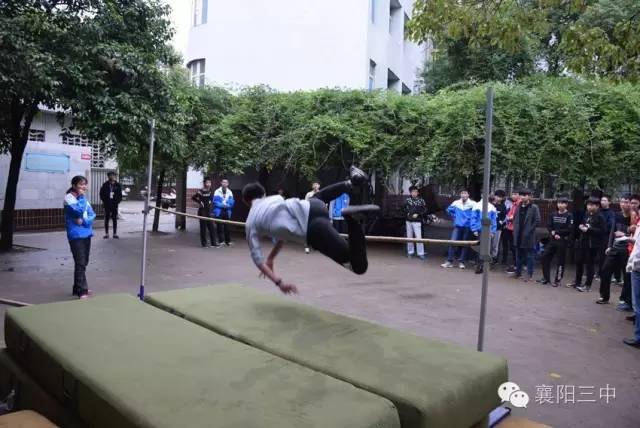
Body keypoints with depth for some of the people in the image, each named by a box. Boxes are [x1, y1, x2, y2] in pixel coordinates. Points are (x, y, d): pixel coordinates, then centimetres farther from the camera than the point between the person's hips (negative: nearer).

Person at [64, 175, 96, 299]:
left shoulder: (84, 198, 12)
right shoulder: (68, 198, -9)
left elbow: (92, 215, 5)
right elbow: (78, 211, -25)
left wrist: (83, 221, -13)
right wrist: (82, 197, -14)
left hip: (86, 234, 7)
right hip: (76, 235, -7)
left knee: (83, 263, 13)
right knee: (80, 263, -9)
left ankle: (78, 288, 24)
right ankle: (82, 291, -7)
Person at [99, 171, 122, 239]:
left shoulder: (118, 185, 3)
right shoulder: (105, 185, 1)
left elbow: (120, 195, 5)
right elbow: (102, 194, 3)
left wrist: (117, 201, -6)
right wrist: (104, 201, -6)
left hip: (114, 205, 0)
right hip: (107, 204, 0)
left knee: (115, 219, 3)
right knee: (106, 219, 5)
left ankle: (115, 234, 8)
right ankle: (106, 234, 11)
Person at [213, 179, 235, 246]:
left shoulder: (230, 192, 7)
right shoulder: (217, 191, -1)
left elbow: (232, 202, 2)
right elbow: (215, 201, -6)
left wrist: (227, 205, -15)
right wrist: (222, 205, -15)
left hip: (227, 212, 2)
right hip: (219, 212, -2)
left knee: (227, 227, 6)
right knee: (220, 227, 0)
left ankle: (228, 241, 14)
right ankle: (221, 241, 6)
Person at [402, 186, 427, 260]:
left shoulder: (421, 200, -4)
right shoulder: (408, 200, 4)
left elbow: (425, 210, -5)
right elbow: (403, 208, 13)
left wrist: (418, 214, -14)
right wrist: (407, 213, -3)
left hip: (417, 221, -3)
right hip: (408, 221, 3)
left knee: (418, 237, -8)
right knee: (409, 236, 10)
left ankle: (420, 253, -2)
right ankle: (410, 252, 22)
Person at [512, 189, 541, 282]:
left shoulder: (534, 207, -7)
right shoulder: (518, 207, 10)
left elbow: (537, 221, -11)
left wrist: (529, 230, -14)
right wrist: (515, 229, 6)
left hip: (528, 236, -6)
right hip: (518, 236, 6)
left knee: (529, 256, 1)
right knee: (518, 256, 14)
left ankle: (530, 275, 8)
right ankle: (518, 272, 24)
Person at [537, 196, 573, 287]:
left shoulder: (569, 216, -4)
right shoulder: (553, 215, 9)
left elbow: (569, 230, -12)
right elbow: (549, 226, 6)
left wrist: (556, 231, -12)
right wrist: (554, 234, -11)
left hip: (563, 241, -4)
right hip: (552, 240, 4)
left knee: (560, 261, 1)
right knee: (545, 257, 0)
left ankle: (557, 280, 12)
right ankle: (546, 278, 14)